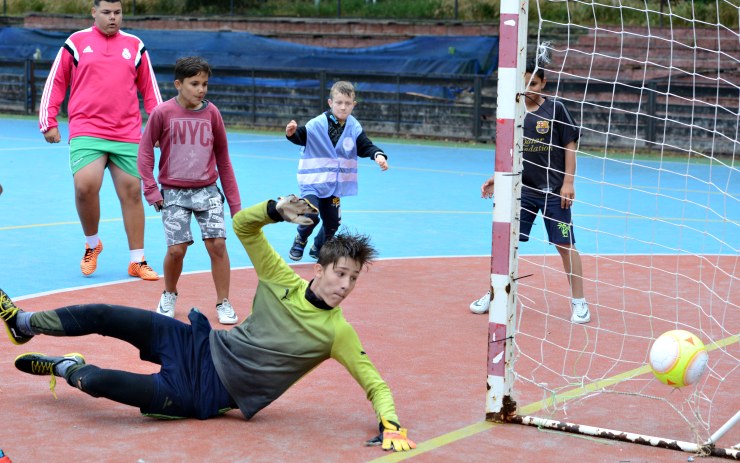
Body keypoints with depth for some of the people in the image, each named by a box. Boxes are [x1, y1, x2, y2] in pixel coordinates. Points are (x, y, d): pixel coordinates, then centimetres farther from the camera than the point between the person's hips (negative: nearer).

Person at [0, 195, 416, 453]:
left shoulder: (338, 333, -16)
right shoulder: (284, 282, -6)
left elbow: (375, 385, -11)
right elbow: (242, 225, -5)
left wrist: (390, 425, -30)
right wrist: (276, 209, -25)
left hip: (205, 393, -4)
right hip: (203, 346, 4)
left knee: (96, 381, -17)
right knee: (103, 317, -2)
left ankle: (70, 370, 21)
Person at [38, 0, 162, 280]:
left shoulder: (135, 46, 11)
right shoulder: (76, 42, 6)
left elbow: (149, 88, 17)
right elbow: (56, 83, 10)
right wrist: (48, 123, 6)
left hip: (127, 136, 2)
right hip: (86, 132, -2)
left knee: (132, 193, 2)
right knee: (85, 186, -21)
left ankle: (137, 262, 14)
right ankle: (92, 244, 6)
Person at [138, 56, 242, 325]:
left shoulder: (211, 112, 0)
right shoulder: (163, 113, -8)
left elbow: (222, 157, 8)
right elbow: (145, 150, 1)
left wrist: (234, 201, 9)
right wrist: (151, 190, -5)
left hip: (207, 190, 2)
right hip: (174, 192, -2)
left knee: (217, 244, -10)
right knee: (176, 249, -7)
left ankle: (223, 303, 4)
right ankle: (169, 295, 22)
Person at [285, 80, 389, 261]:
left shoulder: (354, 128, -3)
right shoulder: (317, 124, -15)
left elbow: (365, 147, -4)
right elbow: (302, 136, -17)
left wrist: (377, 155, -23)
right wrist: (292, 132, -40)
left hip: (334, 184, 5)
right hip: (312, 182, -5)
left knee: (332, 222, 13)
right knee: (311, 216, -21)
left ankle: (318, 249, 41)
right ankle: (300, 241, 12)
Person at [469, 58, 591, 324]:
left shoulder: (555, 109, -5)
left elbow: (569, 146, -4)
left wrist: (568, 182, -10)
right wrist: (496, 179, 4)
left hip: (554, 191, -4)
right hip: (522, 189, 4)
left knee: (565, 245, 0)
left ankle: (578, 302, 9)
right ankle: (494, 295, 17)